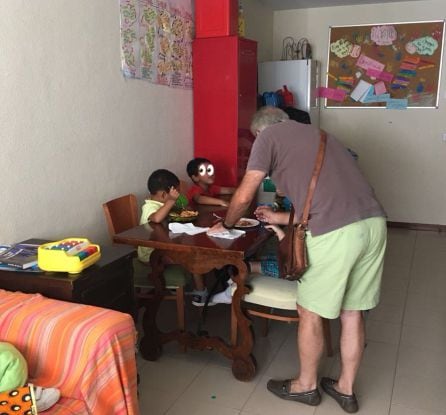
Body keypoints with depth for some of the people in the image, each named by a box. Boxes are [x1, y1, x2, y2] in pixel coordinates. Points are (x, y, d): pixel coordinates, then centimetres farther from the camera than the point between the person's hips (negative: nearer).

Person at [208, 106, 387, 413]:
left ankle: (306, 385, 33)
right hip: (374, 222, 8)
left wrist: (226, 224, 25)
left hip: (336, 232, -8)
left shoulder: (268, 136, 9)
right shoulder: (316, 134, 31)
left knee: (310, 312, 13)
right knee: (351, 312, 20)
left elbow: (244, 196, 6)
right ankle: (345, 389, 36)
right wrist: (280, 218, 40)